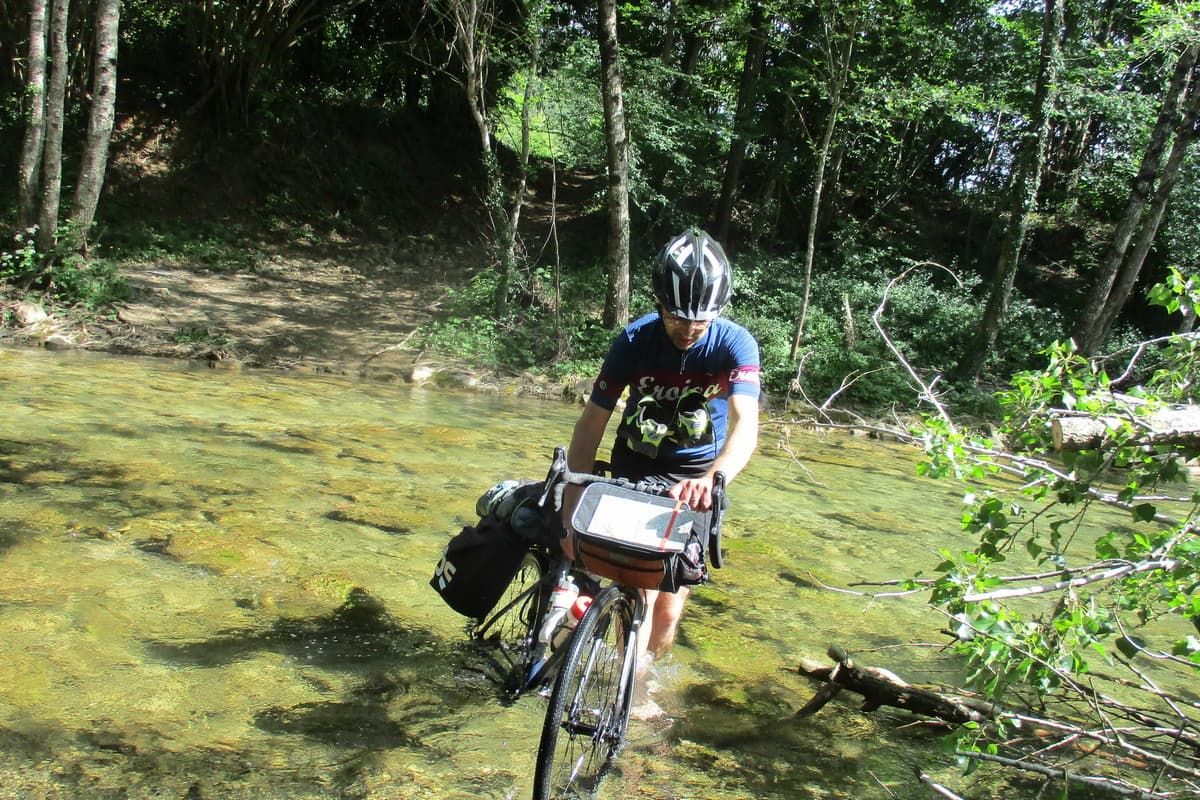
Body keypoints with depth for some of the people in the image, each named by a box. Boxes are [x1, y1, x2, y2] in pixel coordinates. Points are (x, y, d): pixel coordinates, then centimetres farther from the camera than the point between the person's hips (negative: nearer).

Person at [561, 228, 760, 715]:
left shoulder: (735, 344, -21)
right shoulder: (634, 342, -19)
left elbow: (746, 426, -35)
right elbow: (590, 427, -18)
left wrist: (711, 480, -56)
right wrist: (571, 515, -26)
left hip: (697, 478, 0)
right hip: (635, 468, 0)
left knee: (669, 611, -1)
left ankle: (642, 670, 26)